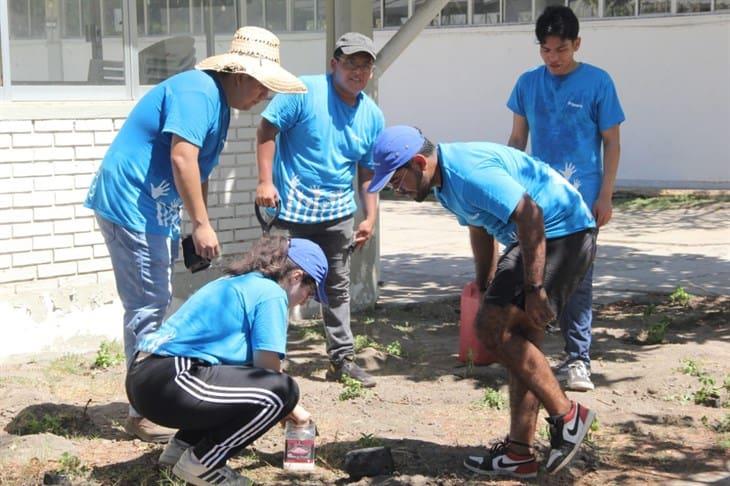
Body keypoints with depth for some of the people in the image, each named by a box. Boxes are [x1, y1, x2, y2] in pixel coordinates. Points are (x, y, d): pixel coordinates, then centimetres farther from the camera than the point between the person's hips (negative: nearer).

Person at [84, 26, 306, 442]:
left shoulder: (219, 103, 14)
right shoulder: (198, 91, -17)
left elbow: (199, 171, 21)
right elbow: (182, 159, -25)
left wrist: (199, 227, 19)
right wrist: (202, 225, -23)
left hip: (156, 209, 10)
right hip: (131, 203, -10)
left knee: (156, 305, 16)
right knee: (147, 308, -7)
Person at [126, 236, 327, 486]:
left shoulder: (236, 282, 25)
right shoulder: (271, 292, -3)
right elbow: (267, 367, -7)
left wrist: (283, 409, 30)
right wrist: (290, 408, 11)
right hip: (169, 382, -10)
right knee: (282, 390, -13)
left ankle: (182, 446, 18)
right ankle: (202, 463, -4)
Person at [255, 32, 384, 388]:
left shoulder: (373, 116, 7)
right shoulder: (305, 91, -9)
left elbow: (369, 172, 13)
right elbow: (267, 129, -9)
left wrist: (370, 218, 8)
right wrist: (265, 181, -16)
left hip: (338, 213, 5)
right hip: (291, 208, -5)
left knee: (338, 287, 11)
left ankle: (342, 358, 20)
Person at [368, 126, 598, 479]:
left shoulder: (468, 171, -23)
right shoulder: (445, 180, 10)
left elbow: (530, 214, -28)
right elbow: (480, 226, 26)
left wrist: (535, 288, -28)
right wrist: (484, 285, 33)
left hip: (562, 234, -11)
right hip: (539, 236, 11)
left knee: (492, 328, -14)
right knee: (521, 340, 10)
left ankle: (566, 414, -4)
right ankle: (519, 453, 14)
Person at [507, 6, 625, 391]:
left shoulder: (597, 82, -4)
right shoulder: (528, 83, 6)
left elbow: (611, 143, -1)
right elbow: (517, 139, 14)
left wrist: (605, 196, -6)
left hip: (581, 200, -3)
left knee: (577, 281, -3)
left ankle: (578, 361, 2)